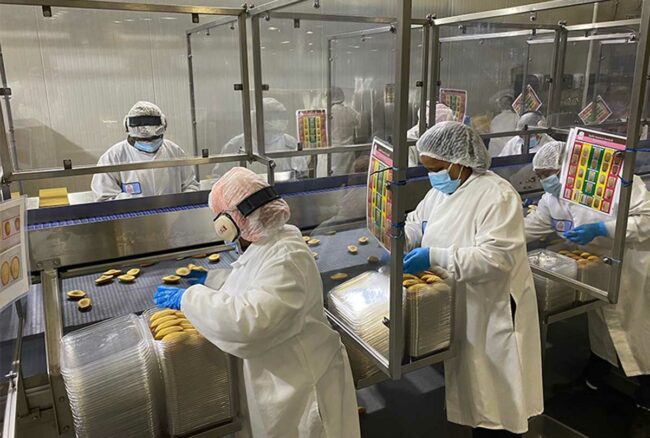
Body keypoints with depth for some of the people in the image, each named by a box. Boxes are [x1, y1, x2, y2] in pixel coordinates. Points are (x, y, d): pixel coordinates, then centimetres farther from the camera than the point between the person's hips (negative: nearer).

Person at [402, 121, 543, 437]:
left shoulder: (497, 196, -21)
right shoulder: (441, 190, 4)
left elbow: (495, 257, -30)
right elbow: (416, 223, 15)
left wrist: (434, 257, -34)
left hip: (492, 314, -7)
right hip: (455, 311, 8)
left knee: (496, 395, 8)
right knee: (471, 388, 22)